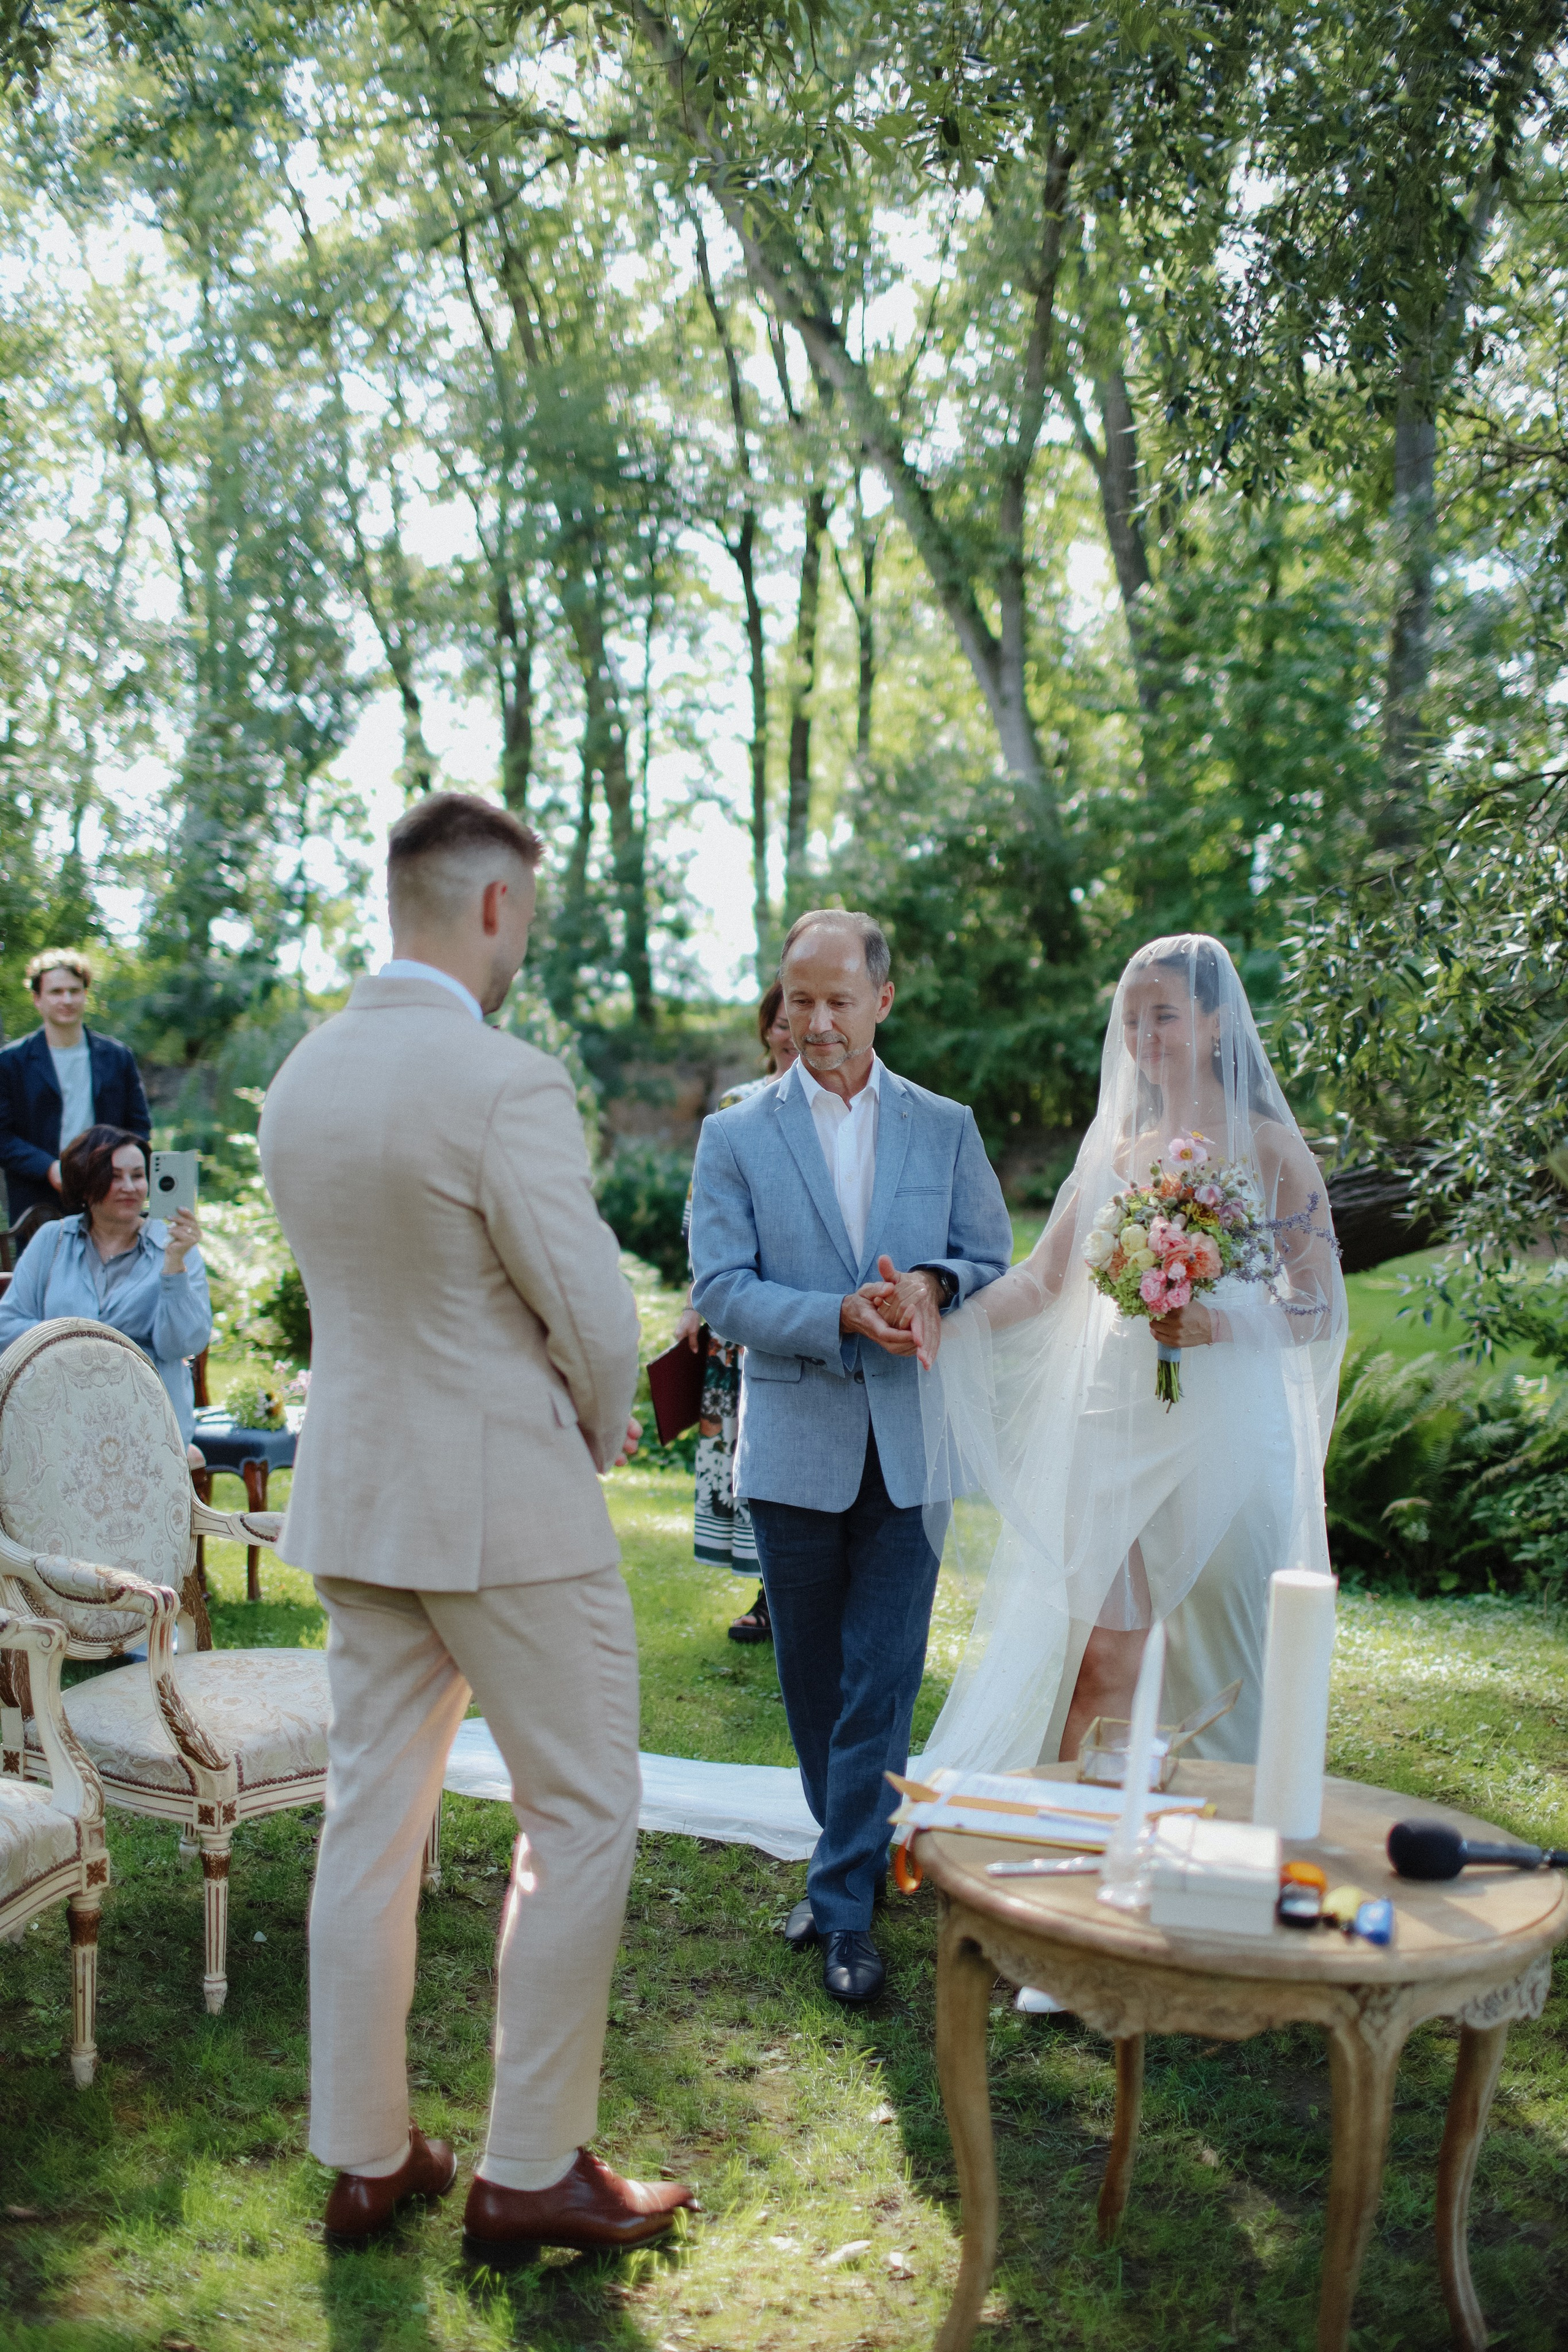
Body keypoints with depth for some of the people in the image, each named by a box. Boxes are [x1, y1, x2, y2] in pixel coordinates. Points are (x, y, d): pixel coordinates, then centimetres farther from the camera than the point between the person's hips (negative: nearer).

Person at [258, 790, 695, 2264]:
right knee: (579, 1820, 7)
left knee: (371, 1815, 15)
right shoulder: (508, 1084, -20)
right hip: (506, 1505, -7)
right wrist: (601, 1430, 3)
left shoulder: (299, 1077, 4)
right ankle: (529, 2171, 16)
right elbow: (599, 1324, -20)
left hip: (351, 1497, 8)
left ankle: (362, 2157, 27)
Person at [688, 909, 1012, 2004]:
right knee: (813, 1681, 13)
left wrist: (932, 1285, -16)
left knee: (881, 1683, -3)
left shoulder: (947, 1128, 6)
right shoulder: (735, 1137, 1)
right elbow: (721, 1289, -6)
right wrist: (844, 1317, -21)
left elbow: (996, 1262, 7)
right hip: (795, 1448, 0)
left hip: (909, 1450, 0)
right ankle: (856, 1856, 33)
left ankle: (844, 1905, 6)